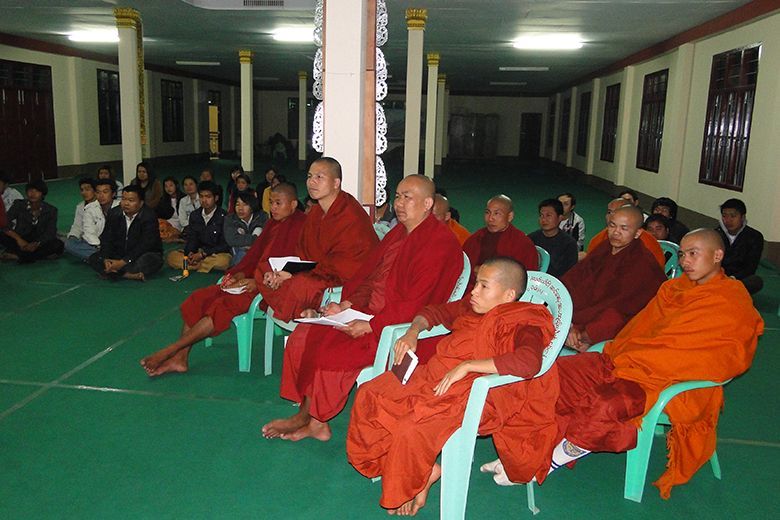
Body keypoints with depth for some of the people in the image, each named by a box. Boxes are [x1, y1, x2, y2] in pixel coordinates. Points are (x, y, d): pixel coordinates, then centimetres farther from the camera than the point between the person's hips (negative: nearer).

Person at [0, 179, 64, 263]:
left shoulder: (50, 210, -5)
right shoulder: (19, 204, -4)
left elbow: (50, 233, -12)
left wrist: (37, 244, -31)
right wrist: (18, 238, -30)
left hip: (40, 242, 0)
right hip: (20, 241, 1)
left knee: (58, 245, -30)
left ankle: (18, 255, -21)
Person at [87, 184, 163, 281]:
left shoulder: (149, 216, -17)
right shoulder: (114, 213, 0)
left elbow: (145, 245, -24)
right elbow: (106, 239, -2)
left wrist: (123, 262, -31)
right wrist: (106, 259, -21)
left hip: (142, 255, -5)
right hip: (118, 254, 5)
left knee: (154, 259, -36)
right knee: (94, 258, -15)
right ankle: (129, 275, -33)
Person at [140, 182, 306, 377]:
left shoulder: (300, 225, -8)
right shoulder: (273, 223, 18)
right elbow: (255, 254, 17)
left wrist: (257, 281, -20)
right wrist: (237, 274, -1)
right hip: (253, 279, 9)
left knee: (224, 305, -26)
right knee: (199, 297, -5)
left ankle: (170, 351, -19)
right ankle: (180, 359, -10)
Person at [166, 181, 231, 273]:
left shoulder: (223, 216, -9)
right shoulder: (194, 215, 10)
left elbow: (225, 245, -11)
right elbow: (191, 239, 8)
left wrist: (203, 254, -19)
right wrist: (190, 253, -15)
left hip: (218, 254, -5)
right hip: (198, 253, 5)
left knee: (223, 261, -40)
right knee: (171, 257, -15)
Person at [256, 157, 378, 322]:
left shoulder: (351, 216, -18)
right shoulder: (315, 214, 12)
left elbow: (343, 266, -21)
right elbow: (302, 255, 12)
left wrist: (294, 275, -19)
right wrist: (284, 272, -10)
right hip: (318, 276, 9)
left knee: (301, 285, -32)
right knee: (267, 278, -3)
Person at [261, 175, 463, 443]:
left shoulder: (439, 242, -14)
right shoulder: (397, 233, 14)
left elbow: (415, 303, -20)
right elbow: (367, 276, 17)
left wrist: (371, 325, -22)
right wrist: (347, 304, 0)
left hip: (398, 328, -9)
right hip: (369, 315, 9)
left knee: (330, 351, -22)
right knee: (303, 336, -5)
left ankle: (311, 419, 4)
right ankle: (311, 419, 0)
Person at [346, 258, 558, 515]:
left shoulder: (523, 323, -6)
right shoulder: (470, 307, 17)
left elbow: (528, 362, -27)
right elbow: (434, 312, 30)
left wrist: (467, 365, -26)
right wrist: (412, 332, 8)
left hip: (474, 396, -9)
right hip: (434, 376, 9)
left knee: (412, 429, -31)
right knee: (369, 395, -3)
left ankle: (421, 476, 5)